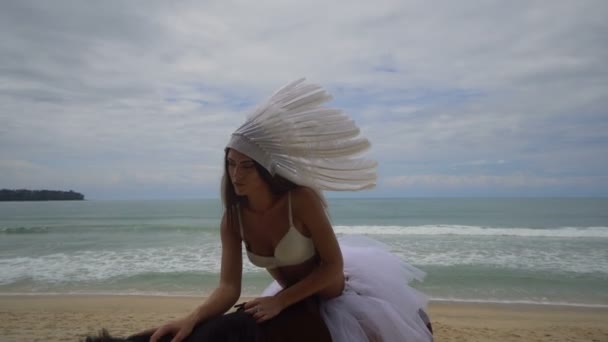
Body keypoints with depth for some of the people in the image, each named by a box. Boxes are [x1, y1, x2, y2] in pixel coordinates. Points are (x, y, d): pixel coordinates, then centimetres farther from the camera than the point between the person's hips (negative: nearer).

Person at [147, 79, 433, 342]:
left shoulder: (301, 200, -34)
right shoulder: (232, 220, -19)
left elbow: (333, 265, -27)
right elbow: (229, 286, -22)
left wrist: (278, 301, -31)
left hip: (338, 298, -5)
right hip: (296, 302, 5)